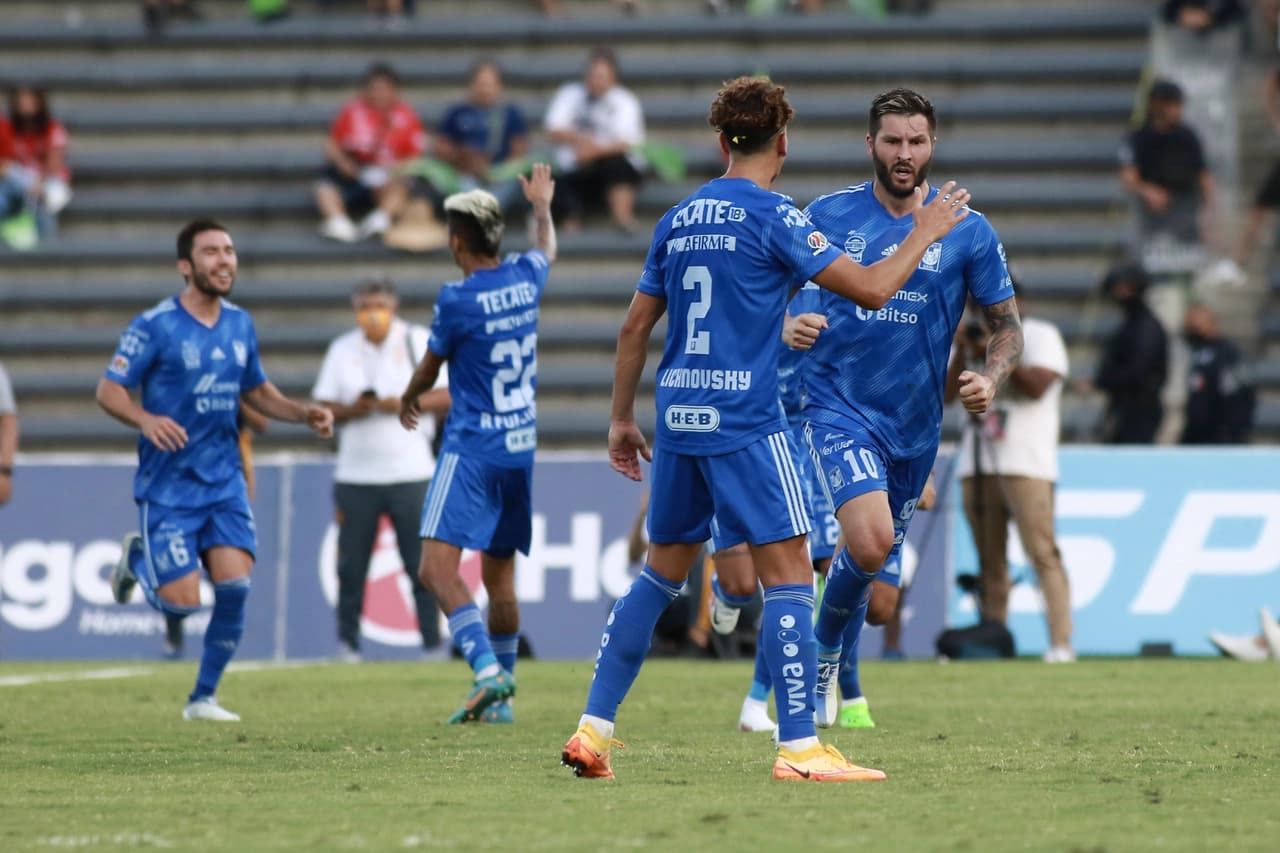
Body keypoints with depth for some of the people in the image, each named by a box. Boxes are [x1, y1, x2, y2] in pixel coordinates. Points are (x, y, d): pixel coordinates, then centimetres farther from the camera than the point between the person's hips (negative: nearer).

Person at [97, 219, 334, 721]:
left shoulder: (240, 324, 8)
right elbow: (108, 391, -9)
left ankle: (203, 698, 5)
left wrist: (303, 414, 5)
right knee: (182, 601, -9)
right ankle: (138, 559, 27)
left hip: (223, 478, 4)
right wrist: (146, 419, -29)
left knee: (234, 586, -12)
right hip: (168, 485, -4)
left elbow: (256, 391, 22)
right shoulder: (155, 326, -10)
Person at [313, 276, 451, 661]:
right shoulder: (342, 349, 11)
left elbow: (448, 395, 0)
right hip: (355, 475, 2)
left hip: (411, 473, -2)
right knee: (351, 564, -1)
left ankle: (433, 642, -1)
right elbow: (324, 408, 9)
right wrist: (351, 410, -12)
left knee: (423, 564, -5)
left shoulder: (420, 342, 4)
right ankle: (348, 642, 6)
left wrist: (407, 405, -15)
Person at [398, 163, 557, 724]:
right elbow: (547, 250, 30)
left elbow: (428, 372, 2)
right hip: (521, 447, 7)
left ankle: (489, 672, -30)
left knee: (437, 567, -14)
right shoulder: (525, 278, 3)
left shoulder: (456, 300, -14)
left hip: (471, 450, -7)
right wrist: (542, 207, 51)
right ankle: (499, 697, 18)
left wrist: (408, 400, 24)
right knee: (499, 573, 15)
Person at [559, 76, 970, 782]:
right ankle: (798, 749, -9)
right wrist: (924, 233, 5)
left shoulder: (679, 219, 12)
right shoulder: (772, 216, -8)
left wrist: (621, 419, 23)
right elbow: (872, 289, -10)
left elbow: (635, 326, 16)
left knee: (661, 573, 16)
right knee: (788, 576, -4)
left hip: (678, 422, 7)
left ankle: (592, 730, 12)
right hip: (744, 423, -7)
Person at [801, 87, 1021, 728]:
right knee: (872, 540, -28)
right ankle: (825, 648, 1)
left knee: (878, 606, 6)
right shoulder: (828, 214, 0)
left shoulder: (968, 231, 1)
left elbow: (1006, 326, 7)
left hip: (913, 427, 3)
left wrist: (989, 379, -14)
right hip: (837, 405, -3)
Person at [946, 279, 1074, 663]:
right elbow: (949, 394, 12)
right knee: (989, 559, 4)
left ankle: (1060, 642, -20)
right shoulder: (975, 337, 21)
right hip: (977, 463, 6)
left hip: (1026, 464, -6)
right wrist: (961, 352, -1)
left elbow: (1036, 386, -11)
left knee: (1042, 551, -14)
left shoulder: (1041, 336, 5)